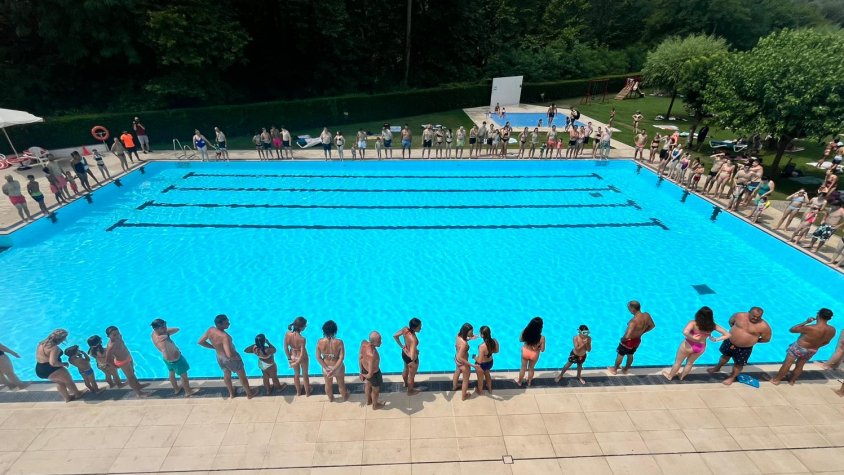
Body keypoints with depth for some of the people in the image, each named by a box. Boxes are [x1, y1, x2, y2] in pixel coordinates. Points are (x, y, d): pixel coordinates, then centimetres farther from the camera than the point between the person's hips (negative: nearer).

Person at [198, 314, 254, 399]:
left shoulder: (210, 330, -18)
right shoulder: (224, 336, -39)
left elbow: (200, 342, -1)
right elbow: (230, 355, -43)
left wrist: (214, 347, 7)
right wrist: (236, 357, -21)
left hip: (219, 358, 7)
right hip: (231, 359, -6)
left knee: (226, 374, 32)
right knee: (242, 376, 19)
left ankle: (231, 393, 54)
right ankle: (249, 394, 40)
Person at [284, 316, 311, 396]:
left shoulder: (288, 333, -22)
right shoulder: (302, 339, -35)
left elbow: (285, 347, -10)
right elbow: (302, 354, -28)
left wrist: (289, 358, 3)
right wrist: (296, 363, -11)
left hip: (293, 356, 4)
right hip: (302, 357, -4)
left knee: (296, 374, 29)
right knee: (305, 375, 23)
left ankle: (298, 391, 50)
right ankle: (307, 392, 45)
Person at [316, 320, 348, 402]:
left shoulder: (320, 342, -22)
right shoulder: (339, 342, -28)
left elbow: (318, 357, -14)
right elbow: (341, 358, -26)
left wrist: (326, 368, -11)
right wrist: (334, 369, -22)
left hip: (326, 367, 2)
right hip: (338, 367, -1)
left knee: (328, 384, 30)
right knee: (341, 384, 27)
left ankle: (330, 398, 55)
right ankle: (345, 397, 52)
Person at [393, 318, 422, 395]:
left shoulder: (405, 329, -22)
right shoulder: (413, 339, -41)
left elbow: (395, 335, -5)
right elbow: (412, 357, -44)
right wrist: (417, 352, -22)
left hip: (404, 353, 7)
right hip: (411, 359, -7)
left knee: (406, 369, 36)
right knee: (411, 375, 23)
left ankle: (406, 383, 65)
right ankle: (410, 391, 51)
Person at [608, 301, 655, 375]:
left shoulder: (634, 321, -40)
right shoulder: (647, 315, -17)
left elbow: (627, 336, -41)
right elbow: (652, 326, 4)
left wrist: (622, 339, -18)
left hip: (629, 341, -6)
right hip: (638, 340, 7)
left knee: (620, 355, 20)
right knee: (630, 355, 30)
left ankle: (614, 369, 41)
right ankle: (626, 369, 51)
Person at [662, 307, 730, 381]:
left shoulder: (694, 323, -29)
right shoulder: (713, 326, -15)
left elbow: (685, 332, -45)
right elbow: (728, 335, -8)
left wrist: (692, 337, -27)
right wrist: (715, 340, -3)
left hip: (689, 345, -4)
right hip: (701, 348, 4)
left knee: (678, 362, 21)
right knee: (690, 363, 30)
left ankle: (670, 376, 40)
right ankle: (682, 376, 51)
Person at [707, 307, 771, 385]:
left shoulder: (764, 326, -20)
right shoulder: (739, 315, -14)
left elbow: (766, 339, -7)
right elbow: (731, 321, 7)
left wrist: (752, 340, -5)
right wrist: (735, 331, -2)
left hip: (745, 349, -2)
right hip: (729, 342, 3)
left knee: (739, 364, 16)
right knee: (725, 355, 26)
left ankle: (732, 377, 39)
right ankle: (717, 368, 50)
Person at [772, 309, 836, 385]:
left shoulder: (810, 328, -32)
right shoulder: (832, 330, -11)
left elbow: (791, 329, -18)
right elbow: (826, 342, 6)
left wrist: (806, 322, -11)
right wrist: (815, 347, 22)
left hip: (798, 348, -6)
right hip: (812, 351, 6)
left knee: (787, 364, 7)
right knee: (799, 366, 22)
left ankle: (776, 380, 18)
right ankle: (792, 381, 38)